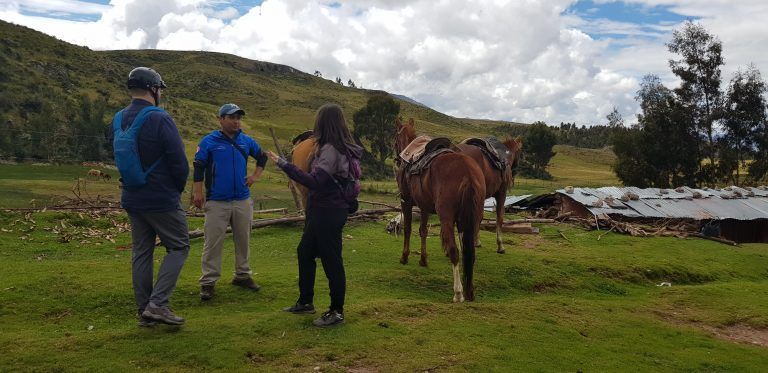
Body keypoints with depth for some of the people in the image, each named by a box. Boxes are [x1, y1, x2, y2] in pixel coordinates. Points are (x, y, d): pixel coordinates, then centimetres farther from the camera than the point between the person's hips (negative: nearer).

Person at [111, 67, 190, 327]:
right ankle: (157, 304, -5)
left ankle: (144, 311, 19)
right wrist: (178, 188, 1)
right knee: (178, 247, 5)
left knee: (141, 252, 13)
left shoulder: (118, 120, 5)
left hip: (132, 199, 7)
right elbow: (179, 161, -17)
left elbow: (119, 157, 14)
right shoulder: (160, 119, -18)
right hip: (162, 200, -7)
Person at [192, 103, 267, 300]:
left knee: (243, 240, 13)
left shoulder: (246, 141, 6)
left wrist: (255, 175, 9)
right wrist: (197, 191, -10)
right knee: (213, 242, -3)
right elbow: (198, 167, -4)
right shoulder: (209, 141, -5)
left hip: (243, 201, 4)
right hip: (217, 202, -4)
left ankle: (242, 275, 26)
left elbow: (262, 157, 22)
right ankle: (208, 282, 3)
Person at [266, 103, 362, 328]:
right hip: (321, 210, 11)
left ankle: (337, 312, 13)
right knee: (305, 251, 20)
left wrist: (284, 165, -27)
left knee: (331, 260, 0)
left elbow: (315, 182, -28)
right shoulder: (339, 147, 10)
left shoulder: (330, 149, -21)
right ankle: (305, 302, 33)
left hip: (328, 213, -11)